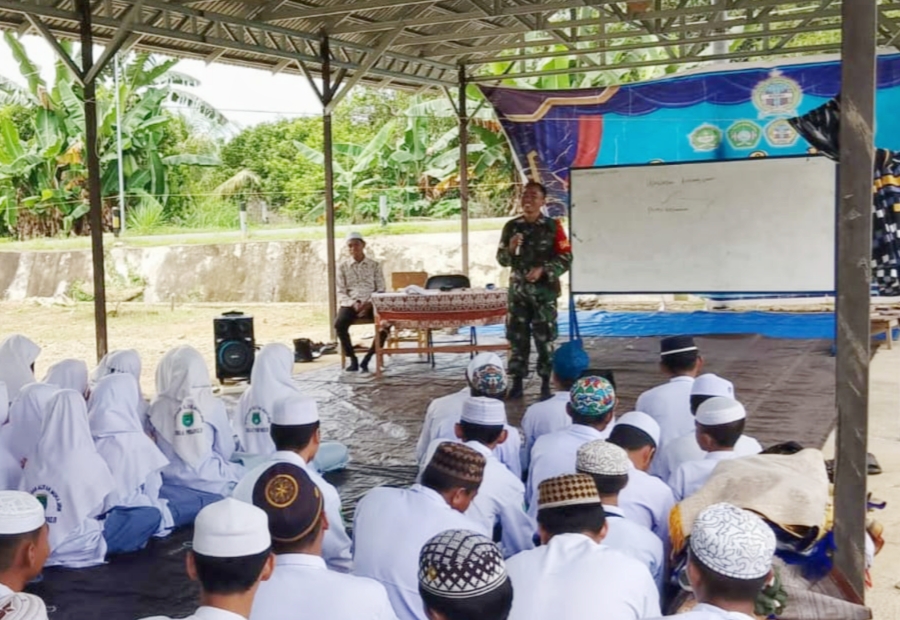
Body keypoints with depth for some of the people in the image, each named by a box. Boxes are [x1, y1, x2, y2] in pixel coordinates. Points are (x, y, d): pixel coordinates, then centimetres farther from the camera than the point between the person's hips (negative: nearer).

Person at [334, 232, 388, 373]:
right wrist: (353, 303, -15)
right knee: (339, 324, -34)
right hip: (350, 303, 0)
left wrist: (369, 303, -13)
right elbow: (340, 293, 5)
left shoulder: (375, 265, 11)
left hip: (371, 303, 0)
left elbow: (381, 290, 6)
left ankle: (367, 359, -20)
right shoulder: (343, 267, 10)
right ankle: (353, 359, -16)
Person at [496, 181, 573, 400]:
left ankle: (545, 385, 7)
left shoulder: (552, 227, -2)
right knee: (517, 337, 5)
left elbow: (566, 258, -3)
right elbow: (501, 259, 11)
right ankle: (517, 383, 12)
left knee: (544, 338, -2)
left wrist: (543, 269, -16)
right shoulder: (511, 226, 7)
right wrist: (511, 248, -10)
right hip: (518, 290, 3)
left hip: (544, 291, -3)